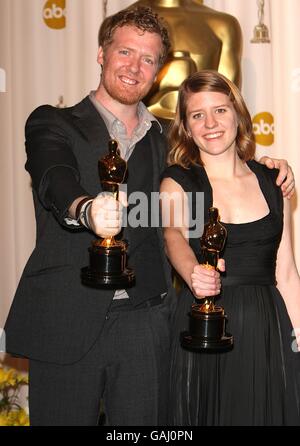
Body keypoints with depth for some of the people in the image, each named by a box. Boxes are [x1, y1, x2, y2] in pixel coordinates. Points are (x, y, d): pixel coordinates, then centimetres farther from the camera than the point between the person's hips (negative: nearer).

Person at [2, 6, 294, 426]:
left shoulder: (163, 139, 15)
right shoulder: (52, 124, 3)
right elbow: (56, 181, -17)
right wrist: (86, 210, -41)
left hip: (145, 324, 3)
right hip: (66, 324, -3)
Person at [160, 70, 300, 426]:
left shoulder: (271, 181, 6)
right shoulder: (178, 183, -2)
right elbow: (175, 236, -23)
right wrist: (194, 275, -44)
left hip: (270, 330, 3)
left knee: (270, 414, 10)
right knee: (212, 415, 6)